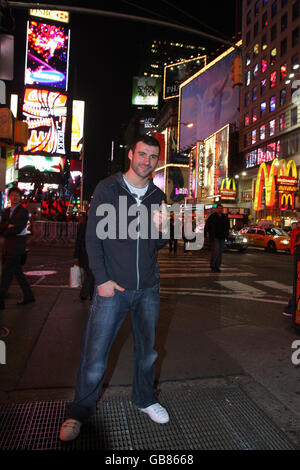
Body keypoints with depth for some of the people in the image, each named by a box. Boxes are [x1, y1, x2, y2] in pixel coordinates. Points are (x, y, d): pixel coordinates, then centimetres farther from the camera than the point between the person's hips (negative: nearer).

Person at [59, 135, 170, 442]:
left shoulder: (158, 197, 8)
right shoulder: (108, 189, -3)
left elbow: (157, 246, 11)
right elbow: (94, 237, -5)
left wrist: (160, 229, -12)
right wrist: (102, 279, -12)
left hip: (148, 288, 4)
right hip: (113, 287, -4)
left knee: (147, 348, 16)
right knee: (95, 352, 2)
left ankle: (144, 399, 39)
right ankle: (80, 410, 26)